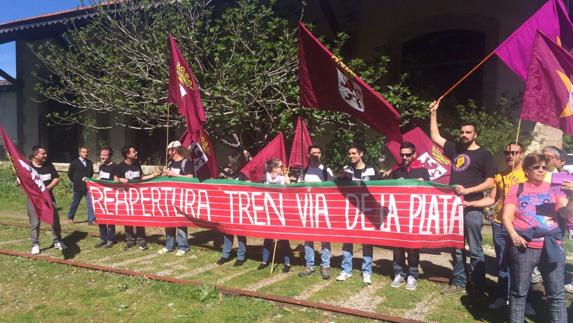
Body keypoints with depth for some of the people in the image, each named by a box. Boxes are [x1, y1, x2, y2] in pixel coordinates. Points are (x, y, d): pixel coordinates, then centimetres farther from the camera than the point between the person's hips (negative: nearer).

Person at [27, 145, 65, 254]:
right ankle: (35, 245, 14)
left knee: (55, 220, 6)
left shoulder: (49, 165, 3)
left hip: (49, 196, 3)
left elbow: (57, 179, 2)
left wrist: (48, 188, -14)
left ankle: (57, 241, 20)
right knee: (34, 223, 1)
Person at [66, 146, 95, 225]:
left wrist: (87, 178, 0)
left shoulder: (90, 163, 12)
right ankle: (70, 218, 29)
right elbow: (70, 174, 3)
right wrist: (76, 182, 0)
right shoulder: (74, 162, 0)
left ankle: (91, 220, -4)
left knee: (91, 203, -6)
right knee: (75, 203, 10)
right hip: (78, 186, -3)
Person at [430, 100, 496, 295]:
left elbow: (490, 183, -5)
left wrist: (467, 190, -16)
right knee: (456, 249, 11)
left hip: (472, 208, -5)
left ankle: (479, 286, 11)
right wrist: (433, 113, 14)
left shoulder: (483, 155, -1)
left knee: (475, 250, 0)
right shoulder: (455, 149, 12)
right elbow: (435, 137, 18)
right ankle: (458, 283, 21)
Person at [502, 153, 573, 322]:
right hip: (524, 247, -1)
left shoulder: (554, 188, 11)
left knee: (557, 295, 5)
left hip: (552, 246, 2)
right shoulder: (517, 189, 7)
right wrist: (513, 235, -15)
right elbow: (506, 216, 2)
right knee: (519, 292, 8)